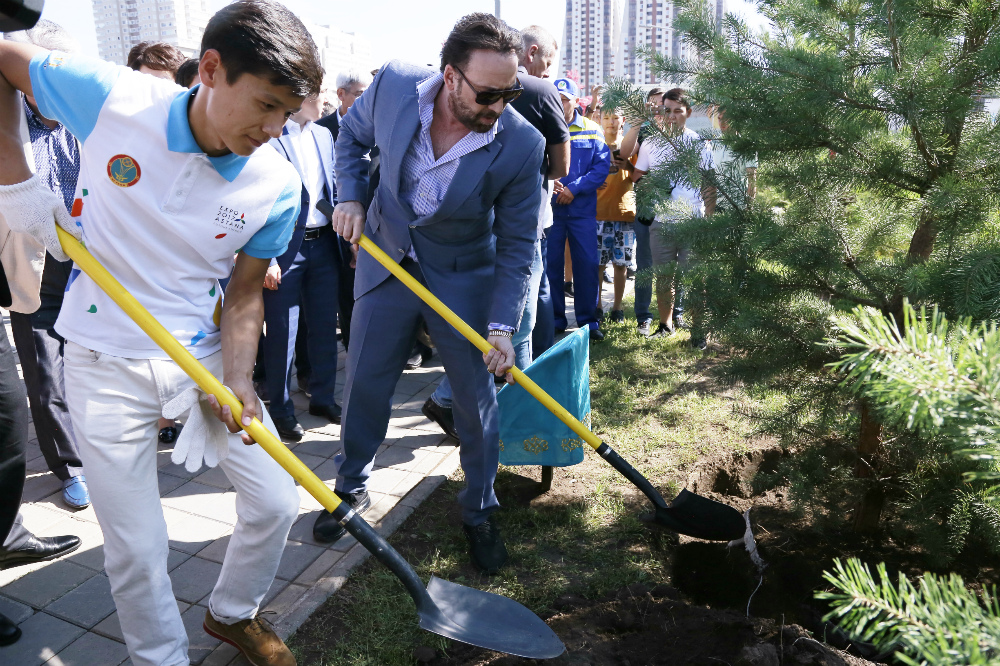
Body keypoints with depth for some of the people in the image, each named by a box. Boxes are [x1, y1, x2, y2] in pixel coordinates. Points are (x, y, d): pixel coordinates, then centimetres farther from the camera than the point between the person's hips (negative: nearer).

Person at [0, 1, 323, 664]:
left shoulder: (277, 185, -11)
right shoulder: (112, 98, -15)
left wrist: (236, 379, -16)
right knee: (137, 553, 5)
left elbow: (245, 291, -3)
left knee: (275, 503, 6)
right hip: (108, 364, -2)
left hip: (207, 356, 2)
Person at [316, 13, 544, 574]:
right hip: (386, 261, 2)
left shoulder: (522, 145, -23)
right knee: (364, 384, 12)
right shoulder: (395, 85, -17)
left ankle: (480, 513, 27)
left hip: (465, 279, -2)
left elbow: (517, 245, -15)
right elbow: (353, 135, 7)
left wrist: (502, 325, -23)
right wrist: (350, 196, -6)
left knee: (477, 401, 5)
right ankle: (353, 487, 37)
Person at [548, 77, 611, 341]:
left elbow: (603, 165, -3)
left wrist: (574, 188, -13)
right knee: (551, 263, 4)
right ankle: (554, 319, 17)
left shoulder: (592, 130, 3)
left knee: (587, 263, 1)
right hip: (549, 208, 0)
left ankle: (588, 319, 14)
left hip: (582, 208, 1)